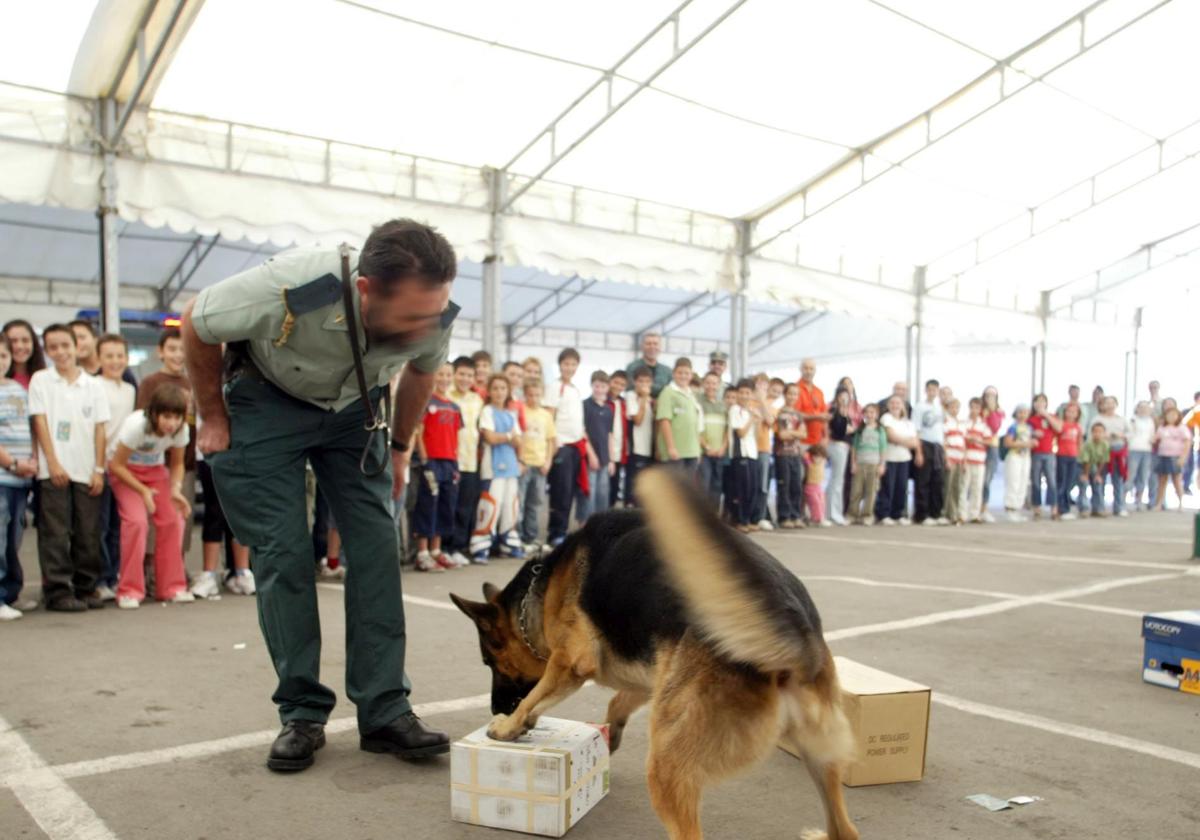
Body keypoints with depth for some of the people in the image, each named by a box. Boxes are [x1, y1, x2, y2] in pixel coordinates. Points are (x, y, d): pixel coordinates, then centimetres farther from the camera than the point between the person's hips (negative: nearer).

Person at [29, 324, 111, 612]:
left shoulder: (93, 385, 10)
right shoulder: (41, 380, 5)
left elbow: (99, 429, 8)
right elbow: (40, 422, 0)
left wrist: (99, 469, 2)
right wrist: (53, 463, -8)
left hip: (87, 471, 2)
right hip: (53, 470, -2)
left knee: (88, 535, 4)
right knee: (56, 535, -3)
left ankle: (85, 589, 14)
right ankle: (58, 592, 3)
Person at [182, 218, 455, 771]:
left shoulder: (433, 317, -26)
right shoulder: (286, 290, -38)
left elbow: (422, 370, 1)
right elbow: (196, 326, -16)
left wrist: (401, 446, 10)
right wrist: (213, 419, -7)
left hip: (354, 409, 3)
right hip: (268, 401, -2)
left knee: (376, 547, -8)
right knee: (283, 553, -9)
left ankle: (385, 712, -1)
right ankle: (301, 713, 5)